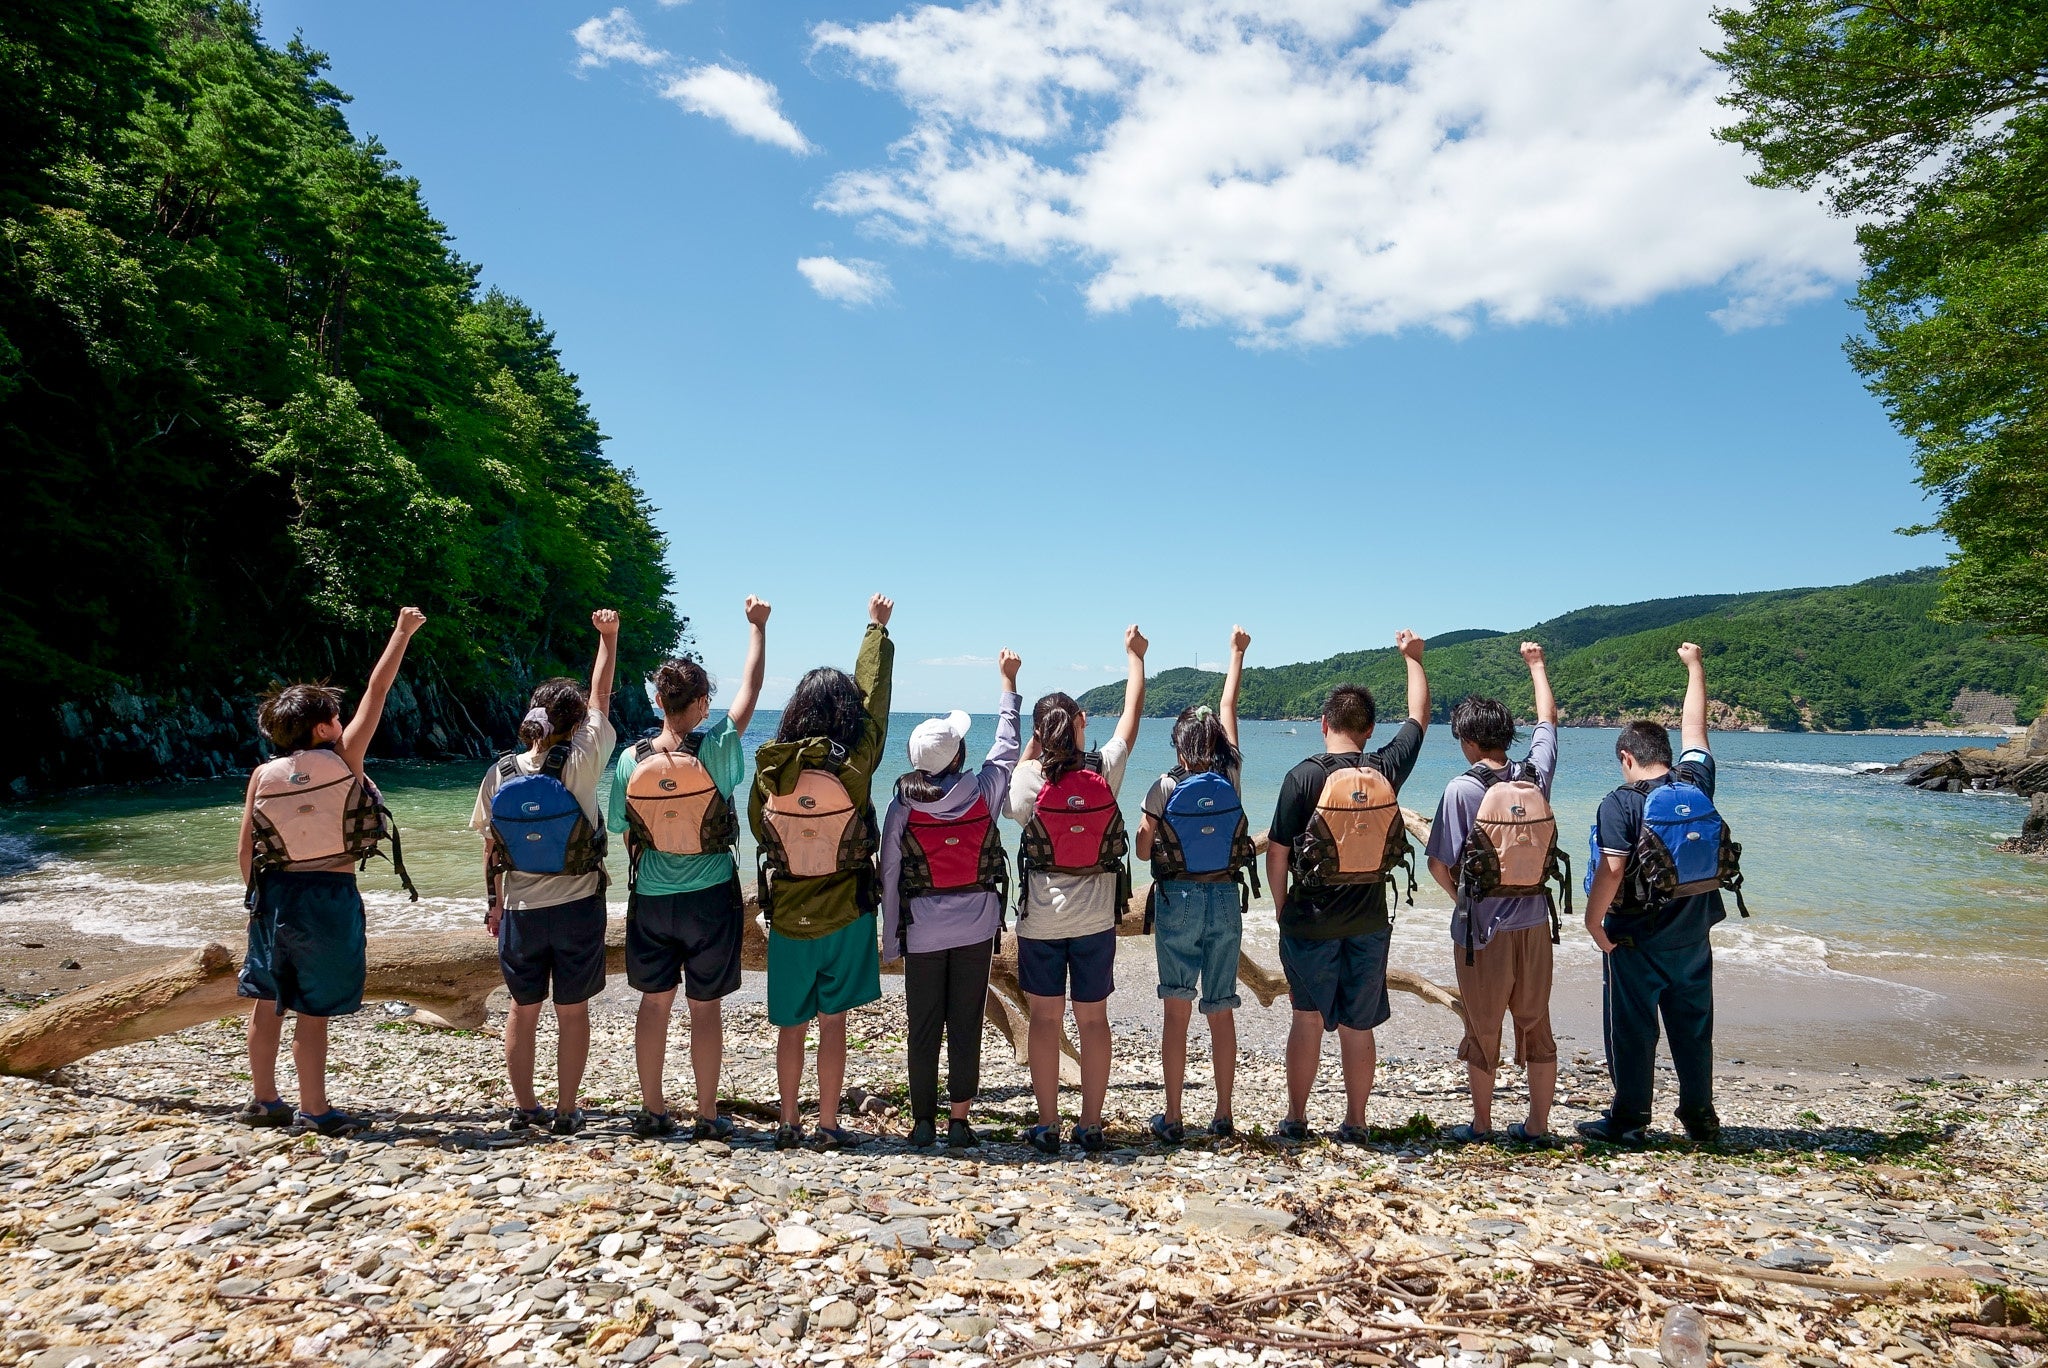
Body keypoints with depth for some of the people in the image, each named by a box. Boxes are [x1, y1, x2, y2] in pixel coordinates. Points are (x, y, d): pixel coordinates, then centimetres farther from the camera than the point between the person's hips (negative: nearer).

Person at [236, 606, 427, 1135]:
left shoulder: (263, 775, 1)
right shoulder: (344, 758, -8)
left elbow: (246, 851, 3)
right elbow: (378, 690, -1)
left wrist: (260, 894, 18)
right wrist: (403, 632, 8)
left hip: (274, 895, 4)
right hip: (329, 897, -4)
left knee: (267, 1002, 15)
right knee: (312, 1010, 3)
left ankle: (263, 1100, 28)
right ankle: (314, 1110, 12)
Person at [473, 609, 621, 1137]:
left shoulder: (500, 774, -6)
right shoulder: (579, 764, -16)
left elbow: (490, 848, 2)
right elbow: (600, 696, -4)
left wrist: (493, 901, 15)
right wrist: (608, 637, 6)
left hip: (521, 910, 3)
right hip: (578, 906, -3)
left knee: (523, 1009, 15)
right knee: (572, 1011, 9)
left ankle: (524, 1108, 25)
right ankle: (566, 1112, 16)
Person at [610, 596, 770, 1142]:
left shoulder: (630, 761, -8)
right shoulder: (715, 751, -16)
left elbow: (625, 834, 3)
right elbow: (750, 689, -4)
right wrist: (757, 626, 8)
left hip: (651, 898, 3)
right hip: (710, 897, -2)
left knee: (654, 1002, 14)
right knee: (705, 1006, 7)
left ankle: (652, 1112, 24)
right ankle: (708, 1117, 16)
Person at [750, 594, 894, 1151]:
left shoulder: (769, 765, -8)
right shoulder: (853, 763, -14)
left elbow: (757, 827, 7)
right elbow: (874, 695, 0)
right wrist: (877, 627, 12)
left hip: (786, 914, 2)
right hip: (845, 914, -2)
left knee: (791, 1024, 14)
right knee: (832, 1021, 7)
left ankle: (789, 1123, 22)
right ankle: (829, 1125, 13)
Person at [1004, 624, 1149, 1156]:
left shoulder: (1031, 776, -11)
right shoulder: (1106, 769, -7)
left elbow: (1012, 806, 12)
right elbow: (1133, 712, 8)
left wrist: (1036, 741, 10)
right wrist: (1134, 654, 21)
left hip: (1041, 917, -1)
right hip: (1096, 916, 2)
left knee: (1045, 1018, 7)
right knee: (1093, 1018, 9)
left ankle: (1047, 1125, 13)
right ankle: (1090, 1125, 16)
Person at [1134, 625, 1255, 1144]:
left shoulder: (1165, 788, -9)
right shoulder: (1231, 779, -3)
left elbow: (1143, 849, 0)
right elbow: (1228, 709, 10)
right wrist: (1237, 652, 22)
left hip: (1177, 901, -2)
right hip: (1225, 900, 2)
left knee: (1177, 1012, 3)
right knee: (1221, 1013, 9)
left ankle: (1172, 1119, 7)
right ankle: (1223, 1117, 16)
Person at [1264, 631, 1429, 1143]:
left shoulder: (1304, 776, -13)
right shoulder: (1388, 771, -3)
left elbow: (1277, 853, -10)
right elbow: (1419, 716, 15)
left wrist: (1281, 908, 7)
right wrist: (1412, 657, 28)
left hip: (1310, 920, -2)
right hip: (1369, 922, 3)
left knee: (1307, 1018, 9)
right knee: (1358, 1026, 11)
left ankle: (1296, 1119, 16)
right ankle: (1355, 1123, 20)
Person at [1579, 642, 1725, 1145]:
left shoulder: (1620, 802, -16)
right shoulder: (1697, 782, -1)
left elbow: (1611, 869, -23)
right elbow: (1693, 726, 14)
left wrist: (1593, 920, -11)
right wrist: (1694, 666, 26)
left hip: (1636, 939, -5)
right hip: (1692, 934, 5)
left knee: (1631, 1030, 5)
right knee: (1693, 1028, 16)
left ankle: (1629, 1120, 13)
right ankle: (1700, 1116, 26)